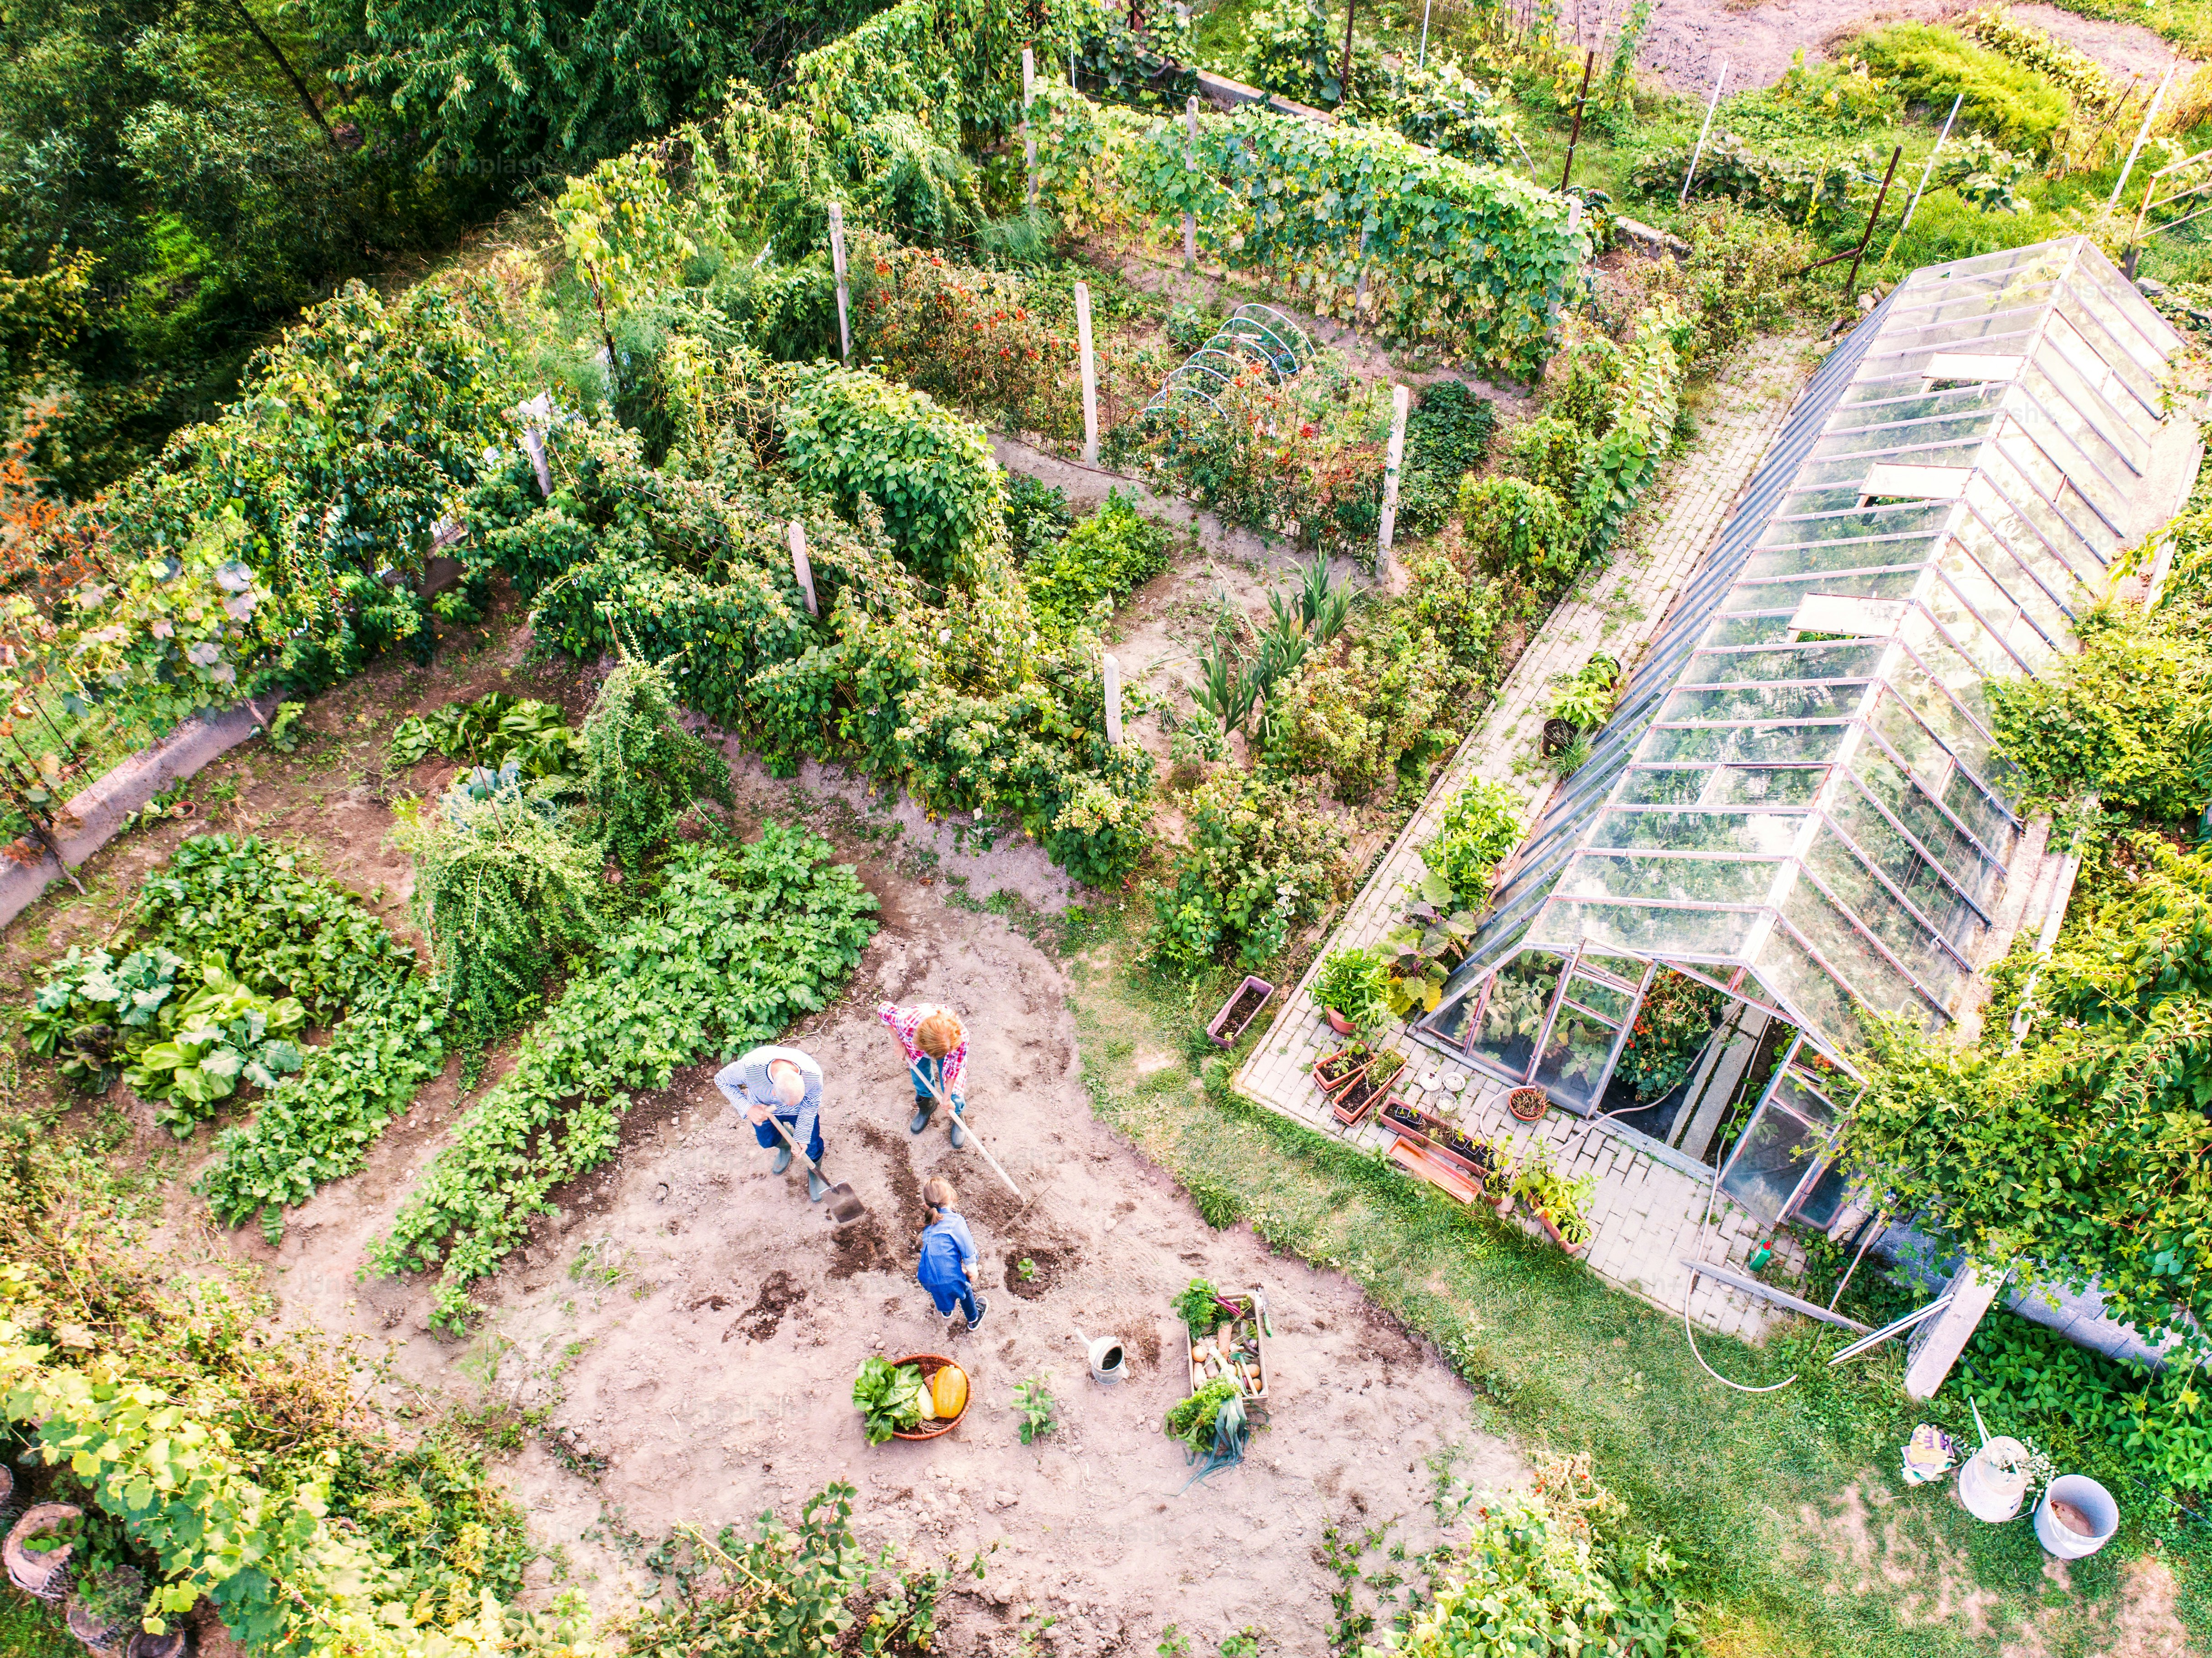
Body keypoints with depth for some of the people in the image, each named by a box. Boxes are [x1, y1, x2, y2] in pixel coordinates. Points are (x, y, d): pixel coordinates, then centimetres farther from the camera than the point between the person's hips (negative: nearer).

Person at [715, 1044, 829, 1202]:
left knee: (812, 1146, 8)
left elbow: (811, 1105, -18)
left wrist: (802, 1138, -13)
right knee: (767, 1142, 20)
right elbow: (721, 1080, -23)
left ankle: (815, 1173, 44)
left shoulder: (813, 1075, -42)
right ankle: (784, 1148, 57)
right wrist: (748, 1108, -33)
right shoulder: (749, 1068, -47)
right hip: (763, 1108, 1)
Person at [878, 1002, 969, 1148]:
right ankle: (927, 1102, 47)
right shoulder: (907, 1022, -47)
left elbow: (953, 1068, -26)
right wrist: (899, 1042, -18)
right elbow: (884, 1010, -25)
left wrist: (947, 1099, -16)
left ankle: (958, 1115, 29)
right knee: (921, 1079, 13)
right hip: (915, 1043, 1)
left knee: (951, 1086, -2)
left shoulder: (961, 1037, -44)